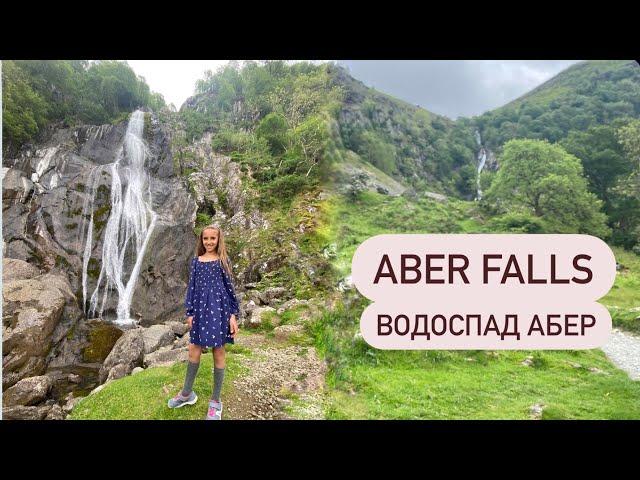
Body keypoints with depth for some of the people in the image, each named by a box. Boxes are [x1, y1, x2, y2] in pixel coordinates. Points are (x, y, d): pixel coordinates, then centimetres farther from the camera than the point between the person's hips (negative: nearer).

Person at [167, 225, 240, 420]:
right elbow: (191, 287, 9)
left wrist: (233, 315, -6)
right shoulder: (196, 261, 10)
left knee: (218, 353, 4)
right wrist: (189, 312, 2)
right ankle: (187, 393, 28)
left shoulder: (223, 260, 2)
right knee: (194, 351, 7)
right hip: (201, 309, 3)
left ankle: (215, 400, 16)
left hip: (219, 309, -3)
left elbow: (229, 287, 0)